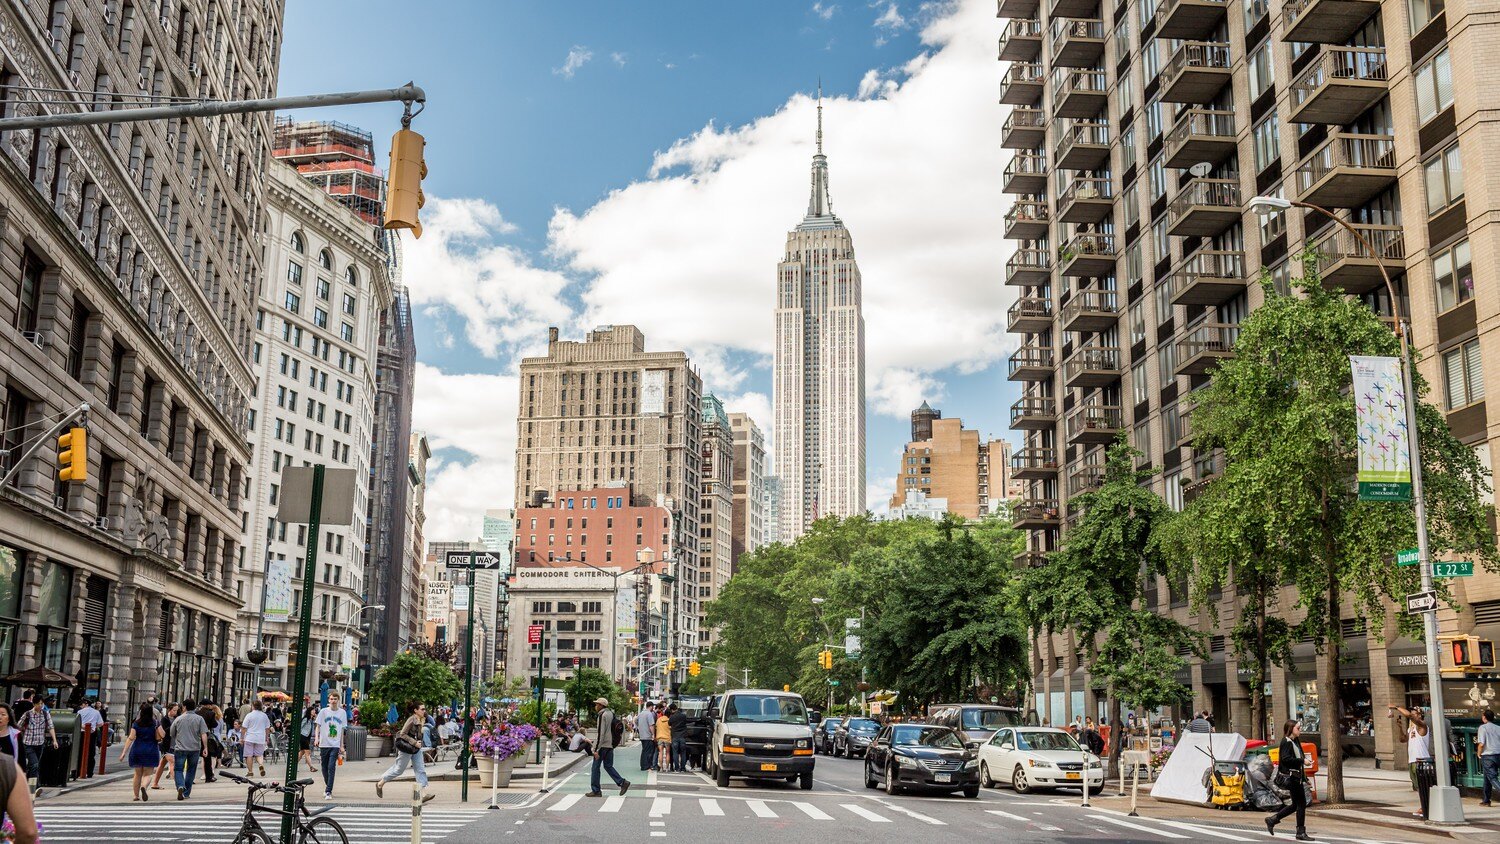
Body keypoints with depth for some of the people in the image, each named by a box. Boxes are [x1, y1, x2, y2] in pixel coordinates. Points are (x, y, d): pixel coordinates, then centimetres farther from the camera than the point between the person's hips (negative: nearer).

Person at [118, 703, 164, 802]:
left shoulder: (136, 723, 0)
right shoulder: (156, 723, -3)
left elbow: (131, 738, -7)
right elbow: (162, 735, -9)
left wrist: (124, 752, -8)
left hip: (137, 750, 2)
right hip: (151, 751, -1)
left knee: (137, 774, 15)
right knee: (147, 774, 3)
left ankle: (136, 795, 16)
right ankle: (143, 787, -27)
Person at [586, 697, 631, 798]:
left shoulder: (602, 715, -14)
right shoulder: (611, 713, 12)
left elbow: (601, 733, -19)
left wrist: (596, 749, -19)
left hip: (602, 745, -9)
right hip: (610, 745, 9)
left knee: (596, 767, 1)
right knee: (608, 766, 15)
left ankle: (596, 791, 3)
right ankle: (622, 782, 3)